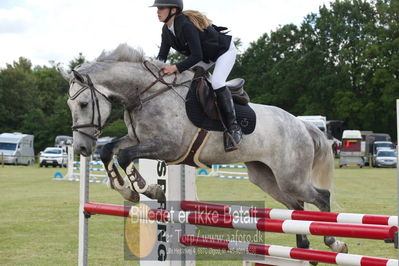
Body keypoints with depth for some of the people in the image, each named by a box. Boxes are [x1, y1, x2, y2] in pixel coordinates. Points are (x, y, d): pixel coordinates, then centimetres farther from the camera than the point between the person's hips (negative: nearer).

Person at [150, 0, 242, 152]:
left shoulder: (186, 25, -35)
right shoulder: (167, 30, -8)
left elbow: (196, 56, -37)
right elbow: (162, 56, -4)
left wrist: (176, 68, -42)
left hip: (225, 50, -9)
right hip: (206, 56, 9)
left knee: (216, 82, -28)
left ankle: (233, 128, -23)